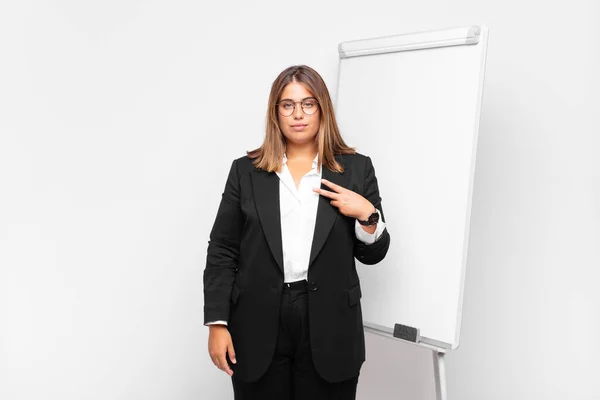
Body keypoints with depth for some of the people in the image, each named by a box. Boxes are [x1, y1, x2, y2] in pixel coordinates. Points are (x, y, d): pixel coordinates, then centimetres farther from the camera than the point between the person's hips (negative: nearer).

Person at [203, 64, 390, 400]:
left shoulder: (356, 168, 4)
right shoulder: (246, 170, 4)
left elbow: (373, 254, 7)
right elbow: (222, 252, 3)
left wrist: (367, 214, -12)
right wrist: (217, 323, -3)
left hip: (330, 328, 0)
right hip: (258, 327, 0)